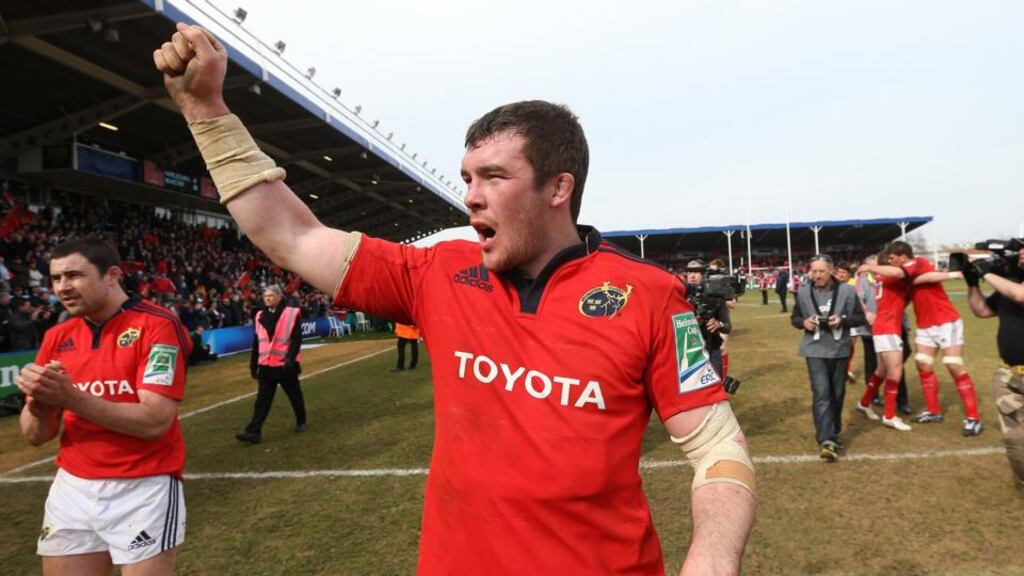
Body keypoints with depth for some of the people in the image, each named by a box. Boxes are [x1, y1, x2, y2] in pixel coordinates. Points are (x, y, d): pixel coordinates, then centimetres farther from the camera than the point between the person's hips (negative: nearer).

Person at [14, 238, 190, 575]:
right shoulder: (57, 338, 6)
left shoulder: (157, 325, -13)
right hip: (71, 489, 6)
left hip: (143, 490, -5)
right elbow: (35, 436, 6)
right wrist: (39, 405, -15)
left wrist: (70, 398, -26)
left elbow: (155, 421, -21)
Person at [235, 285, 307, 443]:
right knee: (262, 400, 1)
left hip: (286, 364, -3)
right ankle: (254, 432, 0)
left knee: (295, 395, 12)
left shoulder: (292, 313, -8)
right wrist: (253, 365, 13)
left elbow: (296, 339, -12)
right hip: (266, 365, 3)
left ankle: (301, 422, 32)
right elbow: (256, 343, 13)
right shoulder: (260, 316, 7)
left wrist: (290, 358, -22)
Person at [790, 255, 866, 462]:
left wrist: (842, 320, -18)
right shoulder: (803, 292, -1)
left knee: (837, 394, 14)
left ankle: (833, 435, 33)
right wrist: (803, 322, -11)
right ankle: (826, 441, -14)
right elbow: (794, 318, 11)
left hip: (839, 350, 1)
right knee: (821, 394, -11)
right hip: (815, 350, -1)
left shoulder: (847, 291, -5)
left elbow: (860, 318, 1)